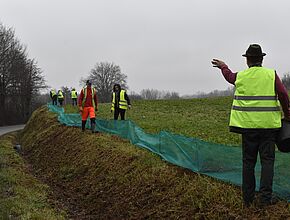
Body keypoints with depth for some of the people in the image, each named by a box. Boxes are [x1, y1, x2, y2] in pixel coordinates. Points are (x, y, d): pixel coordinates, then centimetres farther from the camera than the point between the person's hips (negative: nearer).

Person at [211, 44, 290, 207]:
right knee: (267, 160, 3)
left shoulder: (240, 76, 3)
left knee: (248, 161, 10)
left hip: (248, 125, 2)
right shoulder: (271, 74, -2)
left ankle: (248, 198, 16)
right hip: (268, 125, -2)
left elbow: (229, 76, 25)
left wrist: (223, 66, 47)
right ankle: (265, 197, -2)